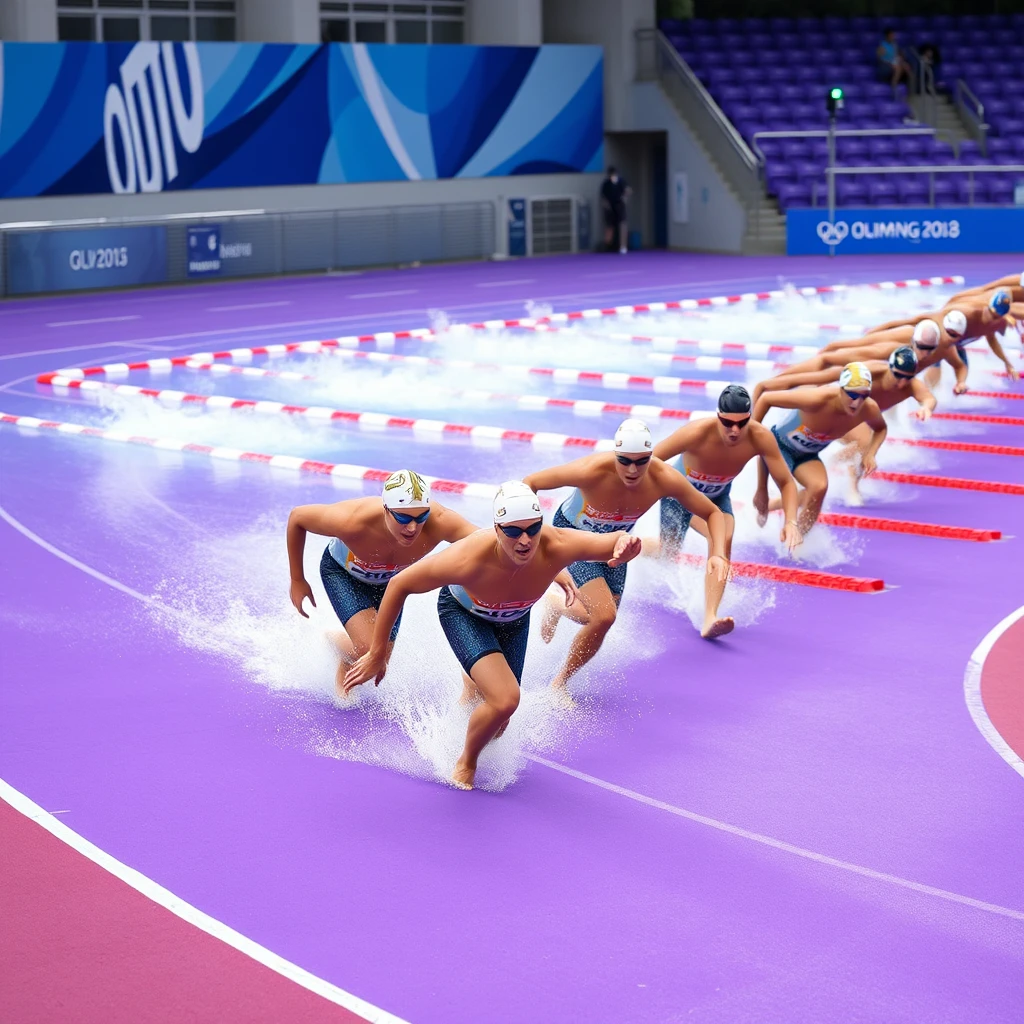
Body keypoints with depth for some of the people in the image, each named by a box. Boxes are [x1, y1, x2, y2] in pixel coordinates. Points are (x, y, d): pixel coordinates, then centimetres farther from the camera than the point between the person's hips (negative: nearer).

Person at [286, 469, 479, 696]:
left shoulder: (439, 522, -41)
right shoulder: (352, 522, -43)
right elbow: (297, 517, -26)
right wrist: (297, 580, -16)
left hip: (389, 579, 3)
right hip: (343, 571, -3)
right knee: (371, 650, -23)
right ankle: (334, 642, 13)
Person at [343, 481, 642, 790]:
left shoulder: (555, 547, -39)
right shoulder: (470, 559, -43)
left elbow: (613, 542, -37)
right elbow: (399, 584, -31)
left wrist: (625, 544, -64)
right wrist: (377, 654, -25)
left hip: (514, 619, 4)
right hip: (463, 613, -4)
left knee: (498, 719, 17)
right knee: (505, 700, -26)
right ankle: (466, 763, 5)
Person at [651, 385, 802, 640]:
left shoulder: (761, 438, -30)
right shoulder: (697, 433, -39)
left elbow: (786, 482, -20)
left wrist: (791, 522, -36)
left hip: (716, 498, 2)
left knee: (724, 540, -27)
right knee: (669, 552, 11)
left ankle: (710, 620, -33)